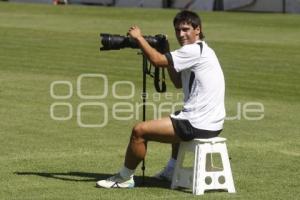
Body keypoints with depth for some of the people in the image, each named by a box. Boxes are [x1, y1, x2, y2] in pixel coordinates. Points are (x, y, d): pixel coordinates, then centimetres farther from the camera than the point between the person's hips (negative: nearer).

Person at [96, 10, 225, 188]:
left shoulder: (194, 50, -15)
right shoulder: (201, 50, 17)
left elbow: (157, 60, -20)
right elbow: (179, 83, 23)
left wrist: (139, 37, -7)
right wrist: (168, 55, 13)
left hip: (199, 125, -11)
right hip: (212, 122, 11)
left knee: (140, 130, -6)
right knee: (177, 119, 43)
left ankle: (124, 178, 9)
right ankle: (171, 171, 44)